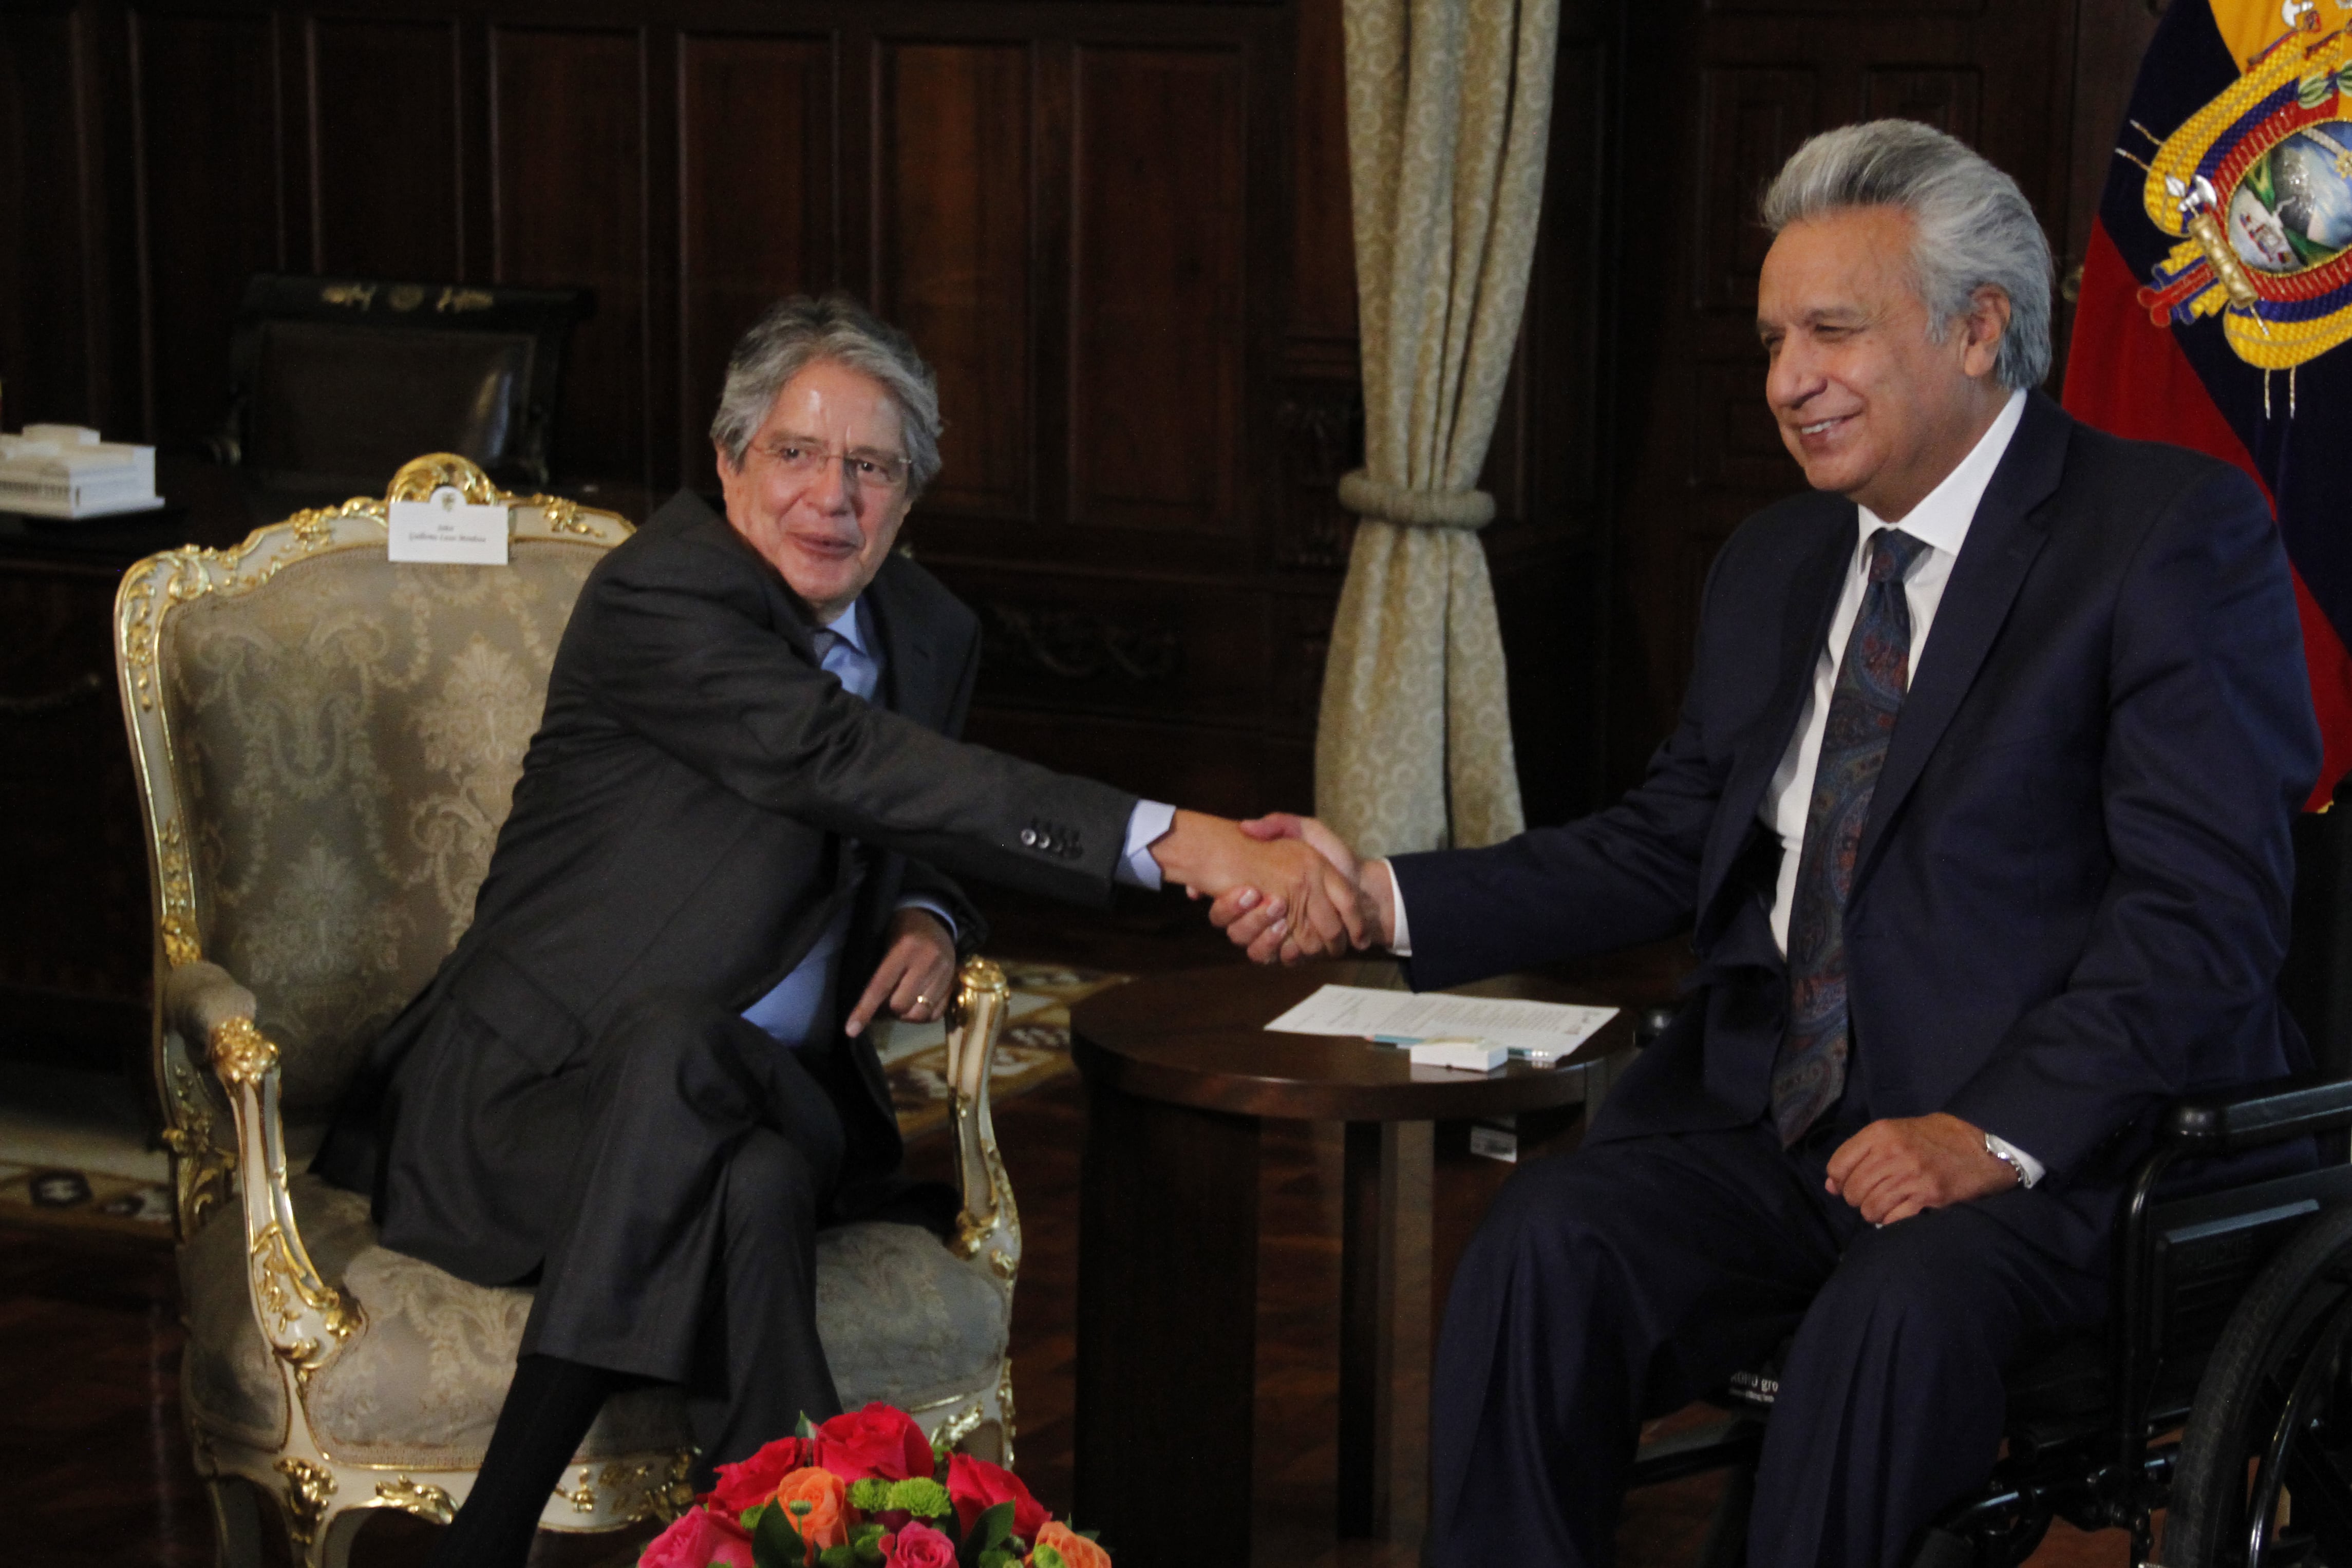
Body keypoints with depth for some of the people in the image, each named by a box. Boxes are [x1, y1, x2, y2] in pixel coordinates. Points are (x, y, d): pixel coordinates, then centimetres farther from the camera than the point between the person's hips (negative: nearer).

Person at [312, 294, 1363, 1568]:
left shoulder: (930, 633, 11)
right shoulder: (658, 596, -14)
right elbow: (847, 761, -28)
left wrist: (927, 921, -2)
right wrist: (1177, 843, -37)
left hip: (773, 1106, 5)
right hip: (535, 1088, -5)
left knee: (757, 1190, -33)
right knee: (672, 1047, -40)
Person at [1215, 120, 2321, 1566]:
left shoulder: (2177, 534, -5)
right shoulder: (1773, 566, 18)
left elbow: (2207, 907, -13)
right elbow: (1669, 846, 17)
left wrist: (1998, 1134, -24)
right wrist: (1385, 897, 4)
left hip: (2061, 1144, -5)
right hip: (1767, 1112, 5)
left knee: (1900, 1310, -36)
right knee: (1547, 1248, -23)